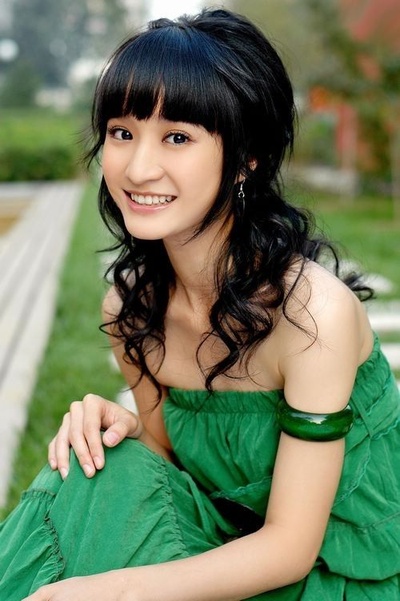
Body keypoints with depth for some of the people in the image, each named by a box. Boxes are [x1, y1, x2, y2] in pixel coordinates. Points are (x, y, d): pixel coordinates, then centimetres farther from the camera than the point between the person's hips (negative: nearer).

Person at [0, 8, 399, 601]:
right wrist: (128, 427, -16)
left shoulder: (315, 308, -26)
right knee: (104, 476, -21)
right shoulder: (128, 305, -7)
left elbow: (290, 548, -20)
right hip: (234, 547, 5)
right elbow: (175, 456, 5)